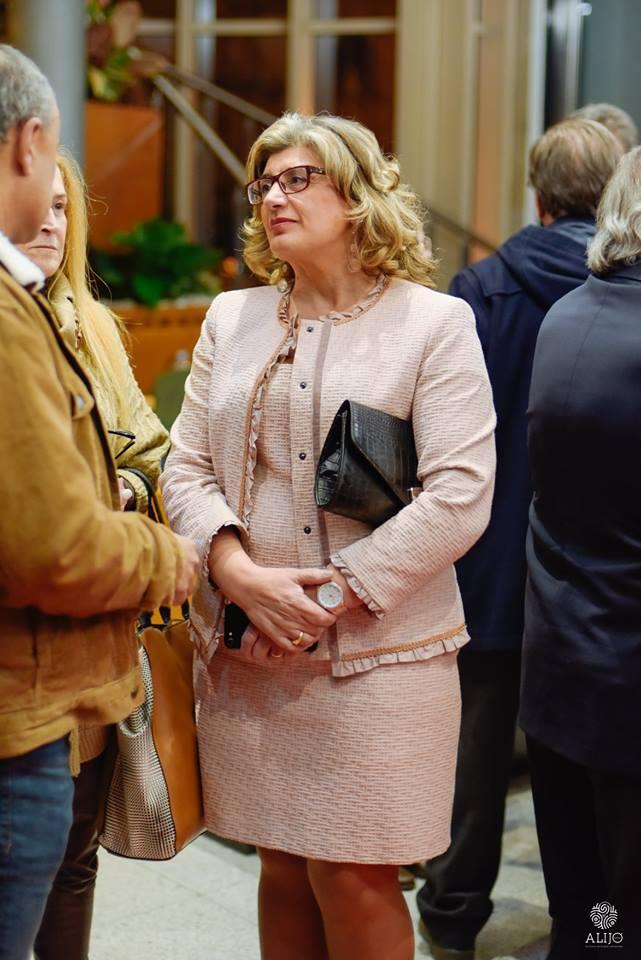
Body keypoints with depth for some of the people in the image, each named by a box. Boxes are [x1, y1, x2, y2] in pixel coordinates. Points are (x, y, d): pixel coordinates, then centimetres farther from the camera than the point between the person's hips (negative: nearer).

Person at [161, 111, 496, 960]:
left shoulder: (435, 323, -2)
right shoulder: (231, 319, 13)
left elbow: (459, 497, -10)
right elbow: (186, 467, 8)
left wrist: (334, 597, -14)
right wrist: (240, 575, -10)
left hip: (377, 652, -4)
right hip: (248, 655, 4)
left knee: (354, 882, 0)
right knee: (284, 868, 12)